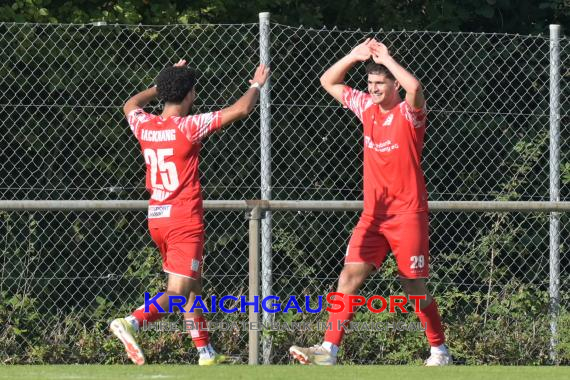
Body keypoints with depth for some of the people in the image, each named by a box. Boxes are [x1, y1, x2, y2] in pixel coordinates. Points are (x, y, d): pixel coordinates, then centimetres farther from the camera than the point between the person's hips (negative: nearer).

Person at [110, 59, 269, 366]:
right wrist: (256, 86, 8)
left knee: (193, 287, 19)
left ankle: (206, 352, 24)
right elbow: (240, 110, -11)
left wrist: (163, 85, 34)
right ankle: (131, 322, -33)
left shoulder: (144, 126, 2)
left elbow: (131, 105, 29)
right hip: (185, 220, -7)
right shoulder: (188, 127, -15)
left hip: (156, 218, 7)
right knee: (177, 294, -11)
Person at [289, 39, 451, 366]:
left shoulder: (409, 113, -9)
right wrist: (355, 56, 3)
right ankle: (329, 350, -14)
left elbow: (414, 87, -33)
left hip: (408, 214, -5)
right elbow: (328, 82, 18)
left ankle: (440, 351, 19)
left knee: (415, 289, 2)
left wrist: (386, 59, -20)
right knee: (350, 276, -9)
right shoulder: (366, 107, 9)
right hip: (373, 215, 5)